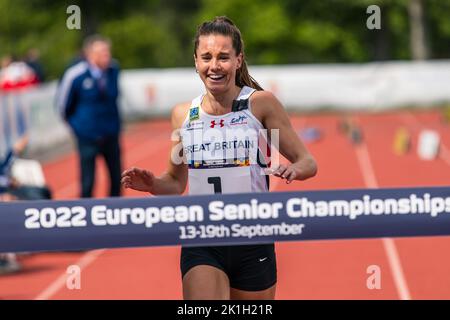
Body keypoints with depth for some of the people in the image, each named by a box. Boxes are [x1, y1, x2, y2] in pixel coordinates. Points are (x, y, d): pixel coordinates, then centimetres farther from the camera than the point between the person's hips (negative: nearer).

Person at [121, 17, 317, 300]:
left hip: (253, 244, -1)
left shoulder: (260, 104, -4)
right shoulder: (183, 114, 6)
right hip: (201, 246, 1)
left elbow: (308, 162, -1)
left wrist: (292, 170, -24)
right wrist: (153, 184, -4)